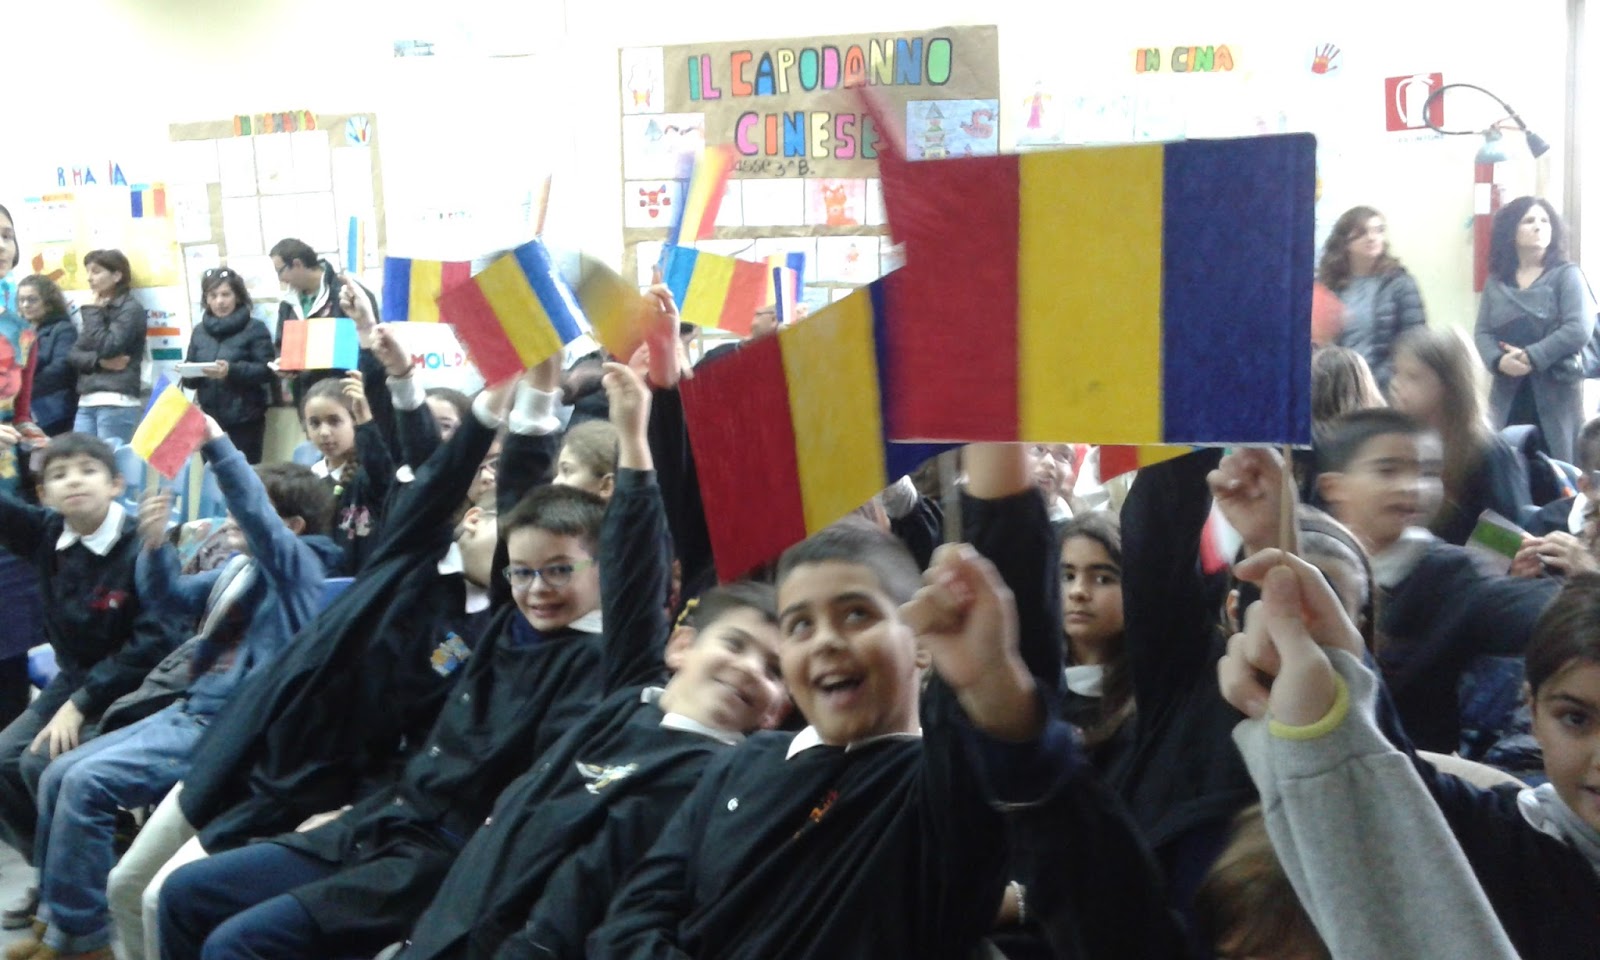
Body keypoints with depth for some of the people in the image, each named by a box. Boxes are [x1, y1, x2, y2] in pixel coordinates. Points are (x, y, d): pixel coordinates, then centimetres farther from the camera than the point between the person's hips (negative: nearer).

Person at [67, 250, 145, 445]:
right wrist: (99, 362, -8)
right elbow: (75, 354, 12)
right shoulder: (98, 309, 20)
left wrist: (92, 312, -3)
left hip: (117, 403, -7)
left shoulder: (131, 309, -2)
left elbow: (107, 348, -14)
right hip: (86, 402, 7)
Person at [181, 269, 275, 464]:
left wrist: (232, 371, -23)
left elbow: (266, 370, -10)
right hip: (209, 420, 4)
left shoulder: (255, 328, 0)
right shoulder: (199, 330, 13)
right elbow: (190, 379, 15)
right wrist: (188, 373, -8)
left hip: (244, 421, -4)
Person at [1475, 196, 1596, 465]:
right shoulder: (1496, 282, 13)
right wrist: (1499, 360, -15)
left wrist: (1532, 357, -16)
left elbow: (1579, 329, -10)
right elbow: (1481, 333, 6)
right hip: (1507, 394, 3)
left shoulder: (1567, 275, 2)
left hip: (1555, 392, -3)